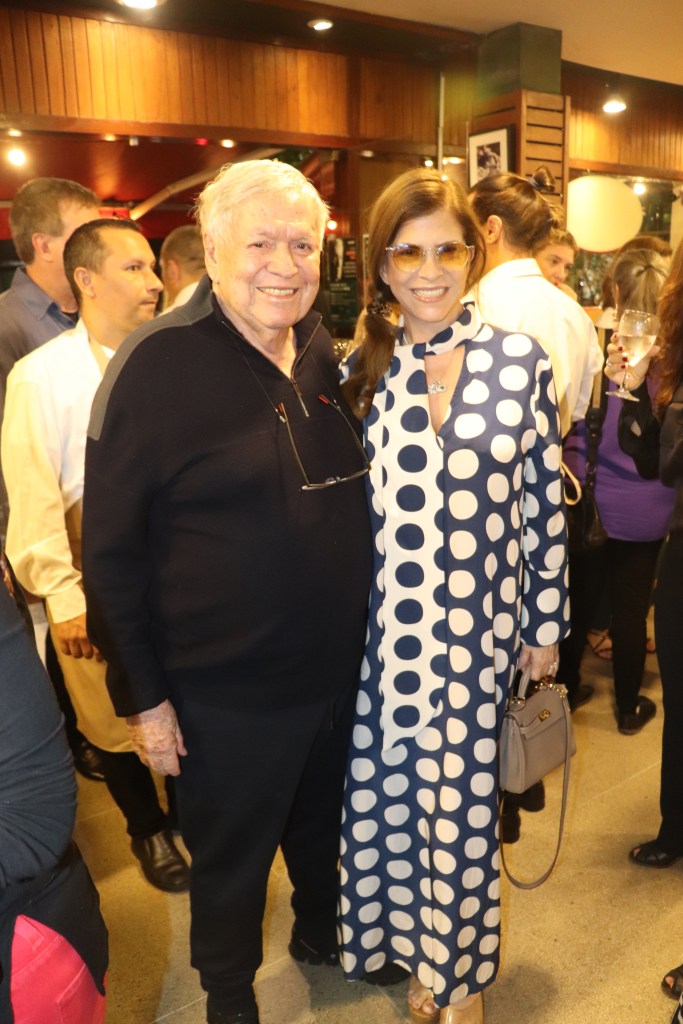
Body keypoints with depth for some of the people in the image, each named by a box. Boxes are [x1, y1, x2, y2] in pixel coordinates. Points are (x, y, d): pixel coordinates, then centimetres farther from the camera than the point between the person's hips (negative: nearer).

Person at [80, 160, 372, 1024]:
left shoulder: (328, 356, 1)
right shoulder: (155, 365, -16)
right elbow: (111, 548, -14)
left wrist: (368, 633, 13)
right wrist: (140, 694, -12)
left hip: (339, 671, 5)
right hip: (224, 693, -5)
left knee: (325, 827, 27)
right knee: (230, 856, 18)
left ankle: (322, 934, 57)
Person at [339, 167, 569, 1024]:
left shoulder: (521, 362, -3)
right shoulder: (361, 369, 1)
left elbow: (545, 504, 0)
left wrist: (546, 625, 2)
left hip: (484, 627, -1)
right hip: (386, 631, 2)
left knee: (465, 795, 12)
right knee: (395, 790, 15)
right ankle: (416, 950, 43)